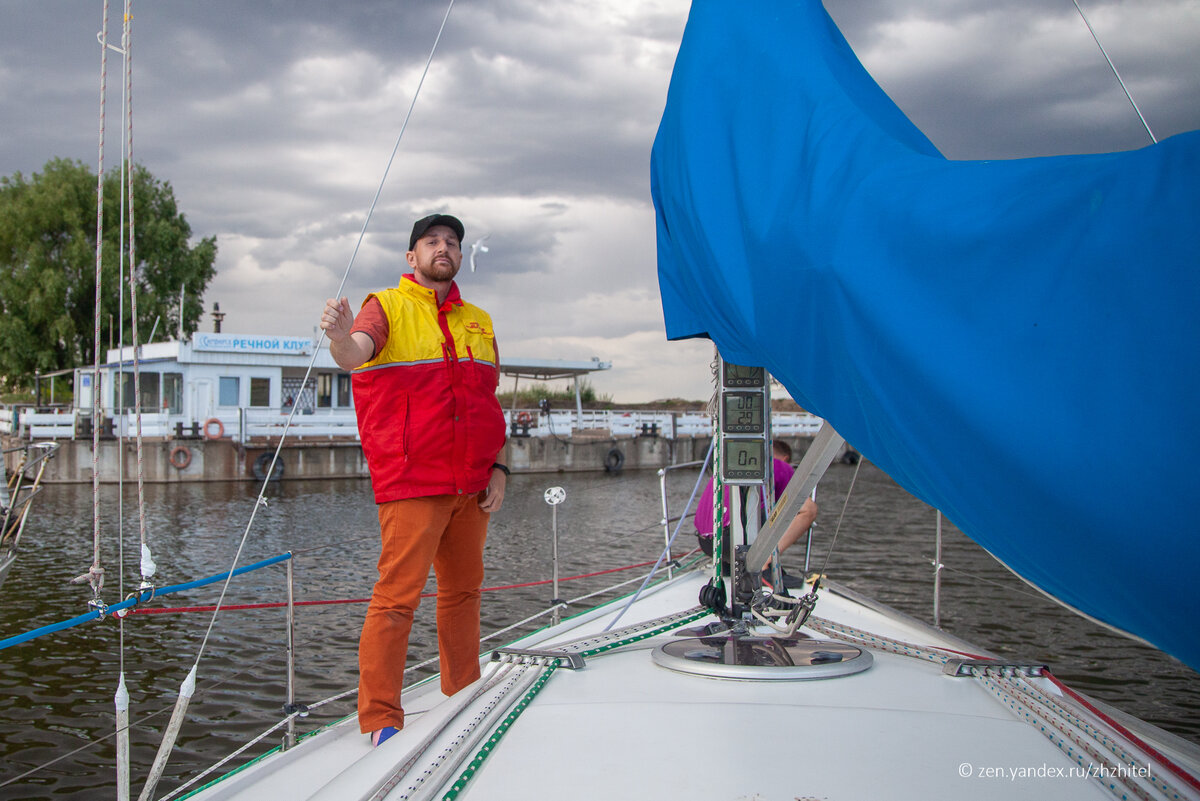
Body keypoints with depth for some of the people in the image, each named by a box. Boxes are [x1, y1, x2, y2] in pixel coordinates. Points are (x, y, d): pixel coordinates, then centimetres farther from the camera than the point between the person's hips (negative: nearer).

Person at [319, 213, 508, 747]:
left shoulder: (478, 321, 17)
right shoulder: (387, 307, 0)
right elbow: (353, 355, -21)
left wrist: (498, 469, 7)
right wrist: (339, 337, -45)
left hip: (471, 486, 6)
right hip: (412, 484, -6)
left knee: (463, 591, 13)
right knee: (397, 597, -8)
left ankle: (464, 699, 26)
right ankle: (381, 718, -1)